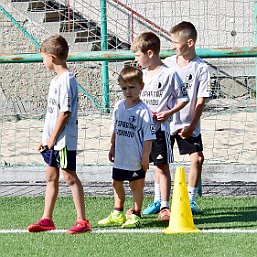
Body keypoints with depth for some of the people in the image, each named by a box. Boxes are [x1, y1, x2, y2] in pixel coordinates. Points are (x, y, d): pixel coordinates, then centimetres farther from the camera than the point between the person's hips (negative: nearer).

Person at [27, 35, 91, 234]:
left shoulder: (66, 80, -17)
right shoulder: (57, 79, 13)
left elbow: (65, 112, -20)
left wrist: (53, 137, -17)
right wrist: (46, 138, 17)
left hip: (64, 139, -10)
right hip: (52, 139, 10)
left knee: (69, 176, -5)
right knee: (51, 177, 13)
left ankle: (82, 221, -1)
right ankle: (47, 219, 20)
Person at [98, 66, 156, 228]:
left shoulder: (143, 111, -16)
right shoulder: (119, 107, 4)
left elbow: (148, 136, -15)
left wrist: (145, 157, -16)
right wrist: (112, 148, 17)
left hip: (135, 159, -7)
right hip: (120, 156, 7)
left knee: (136, 185, 4)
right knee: (117, 183, 17)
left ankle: (136, 215, 14)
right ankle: (118, 214, 30)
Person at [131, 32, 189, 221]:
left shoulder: (169, 74, -7)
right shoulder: (141, 74, 9)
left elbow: (184, 99, -3)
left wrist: (168, 113, -14)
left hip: (160, 128, -5)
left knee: (162, 167, 0)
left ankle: (164, 207, 5)